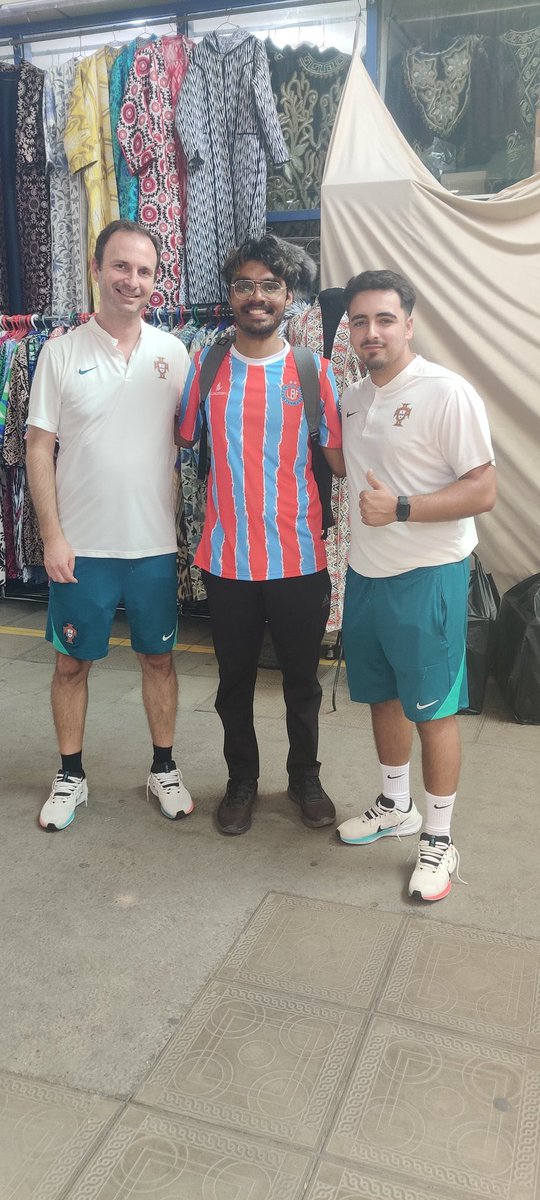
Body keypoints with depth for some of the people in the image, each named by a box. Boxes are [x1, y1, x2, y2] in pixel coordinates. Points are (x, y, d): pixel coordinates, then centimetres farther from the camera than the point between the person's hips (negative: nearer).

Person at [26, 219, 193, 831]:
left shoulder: (173, 354, 2)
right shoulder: (62, 352, -2)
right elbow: (40, 447, -3)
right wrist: (53, 536, -9)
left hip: (155, 543, 2)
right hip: (81, 545, -1)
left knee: (159, 657, 12)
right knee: (71, 662, 10)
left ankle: (163, 768, 31)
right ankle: (70, 775, 29)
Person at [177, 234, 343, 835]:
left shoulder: (314, 370, -1)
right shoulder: (204, 367, 2)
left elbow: (337, 457, 1)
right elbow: (179, 443, 7)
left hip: (299, 556, 0)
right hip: (226, 556, 1)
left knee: (302, 677, 14)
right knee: (235, 678, 15)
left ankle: (305, 776, 36)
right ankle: (241, 779, 36)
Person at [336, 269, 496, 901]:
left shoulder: (447, 393, -13)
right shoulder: (351, 399, 10)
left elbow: (482, 491, -17)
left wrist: (399, 507, -26)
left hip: (426, 577, -7)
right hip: (364, 573, 7)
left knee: (432, 709, 3)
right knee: (382, 697, 18)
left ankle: (438, 839, 19)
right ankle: (395, 806, 38)